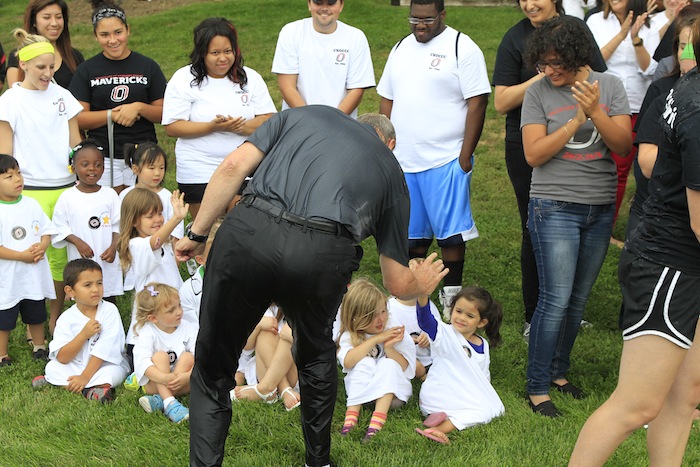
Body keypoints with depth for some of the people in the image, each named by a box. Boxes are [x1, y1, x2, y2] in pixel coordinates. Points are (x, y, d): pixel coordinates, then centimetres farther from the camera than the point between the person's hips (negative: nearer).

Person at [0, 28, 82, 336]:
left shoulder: (62, 96, 7)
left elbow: (75, 143, 14)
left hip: (65, 187, 3)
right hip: (30, 191, -3)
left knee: (60, 255, 4)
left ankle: (56, 317, 17)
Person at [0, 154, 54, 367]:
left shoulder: (31, 204, 0)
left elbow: (47, 231, 5)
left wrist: (42, 247, -16)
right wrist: (22, 256, -23)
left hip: (34, 275, 5)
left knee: (36, 316, 22)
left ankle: (39, 348, 41)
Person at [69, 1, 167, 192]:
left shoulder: (148, 67, 7)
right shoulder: (87, 70, 5)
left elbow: (164, 113, 6)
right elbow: (78, 118, -2)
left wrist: (139, 108, -13)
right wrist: (112, 115, -14)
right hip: (102, 159, -1)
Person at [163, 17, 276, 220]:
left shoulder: (250, 78, 6)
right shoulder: (183, 79, -1)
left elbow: (269, 120, 1)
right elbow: (172, 127, -8)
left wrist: (240, 127, -19)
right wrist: (213, 127, -20)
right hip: (199, 174, -2)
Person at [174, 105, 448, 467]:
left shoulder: (303, 114, 30)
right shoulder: (391, 170, 29)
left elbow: (233, 167, 12)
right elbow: (398, 284, 31)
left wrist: (197, 233, 18)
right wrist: (422, 284, 54)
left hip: (249, 232, -1)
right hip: (322, 254, 1)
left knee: (213, 372, 16)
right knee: (316, 355, 33)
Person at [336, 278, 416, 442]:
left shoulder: (393, 329, -7)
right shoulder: (349, 335, -6)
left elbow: (404, 367, -11)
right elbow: (348, 362, -27)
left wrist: (389, 347, -28)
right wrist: (375, 339, -27)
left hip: (391, 390, 0)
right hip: (360, 390, 0)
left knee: (389, 364, -28)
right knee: (364, 362, -25)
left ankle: (378, 420, -43)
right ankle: (352, 413, -34)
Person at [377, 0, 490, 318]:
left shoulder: (462, 48, -7)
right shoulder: (401, 49, 14)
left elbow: (477, 103, -11)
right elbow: (387, 100, 18)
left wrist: (465, 156, -14)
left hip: (446, 160, -6)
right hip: (403, 161, 6)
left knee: (450, 232, -1)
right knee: (412, 233, 13)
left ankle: (451, 297, 9)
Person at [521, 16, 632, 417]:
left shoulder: (609, 86, 1)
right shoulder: (540, 93, -5)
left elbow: (624, 146, -6)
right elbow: (534, 154, -11)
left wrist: (595, 113, -22)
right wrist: (576, 122, -20)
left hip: (600, 209, 4)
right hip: (555, 208, -3)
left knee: (578, 300, 12)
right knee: (556, 301, -8)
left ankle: (559, 372, 29)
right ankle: (537, 388, 2)